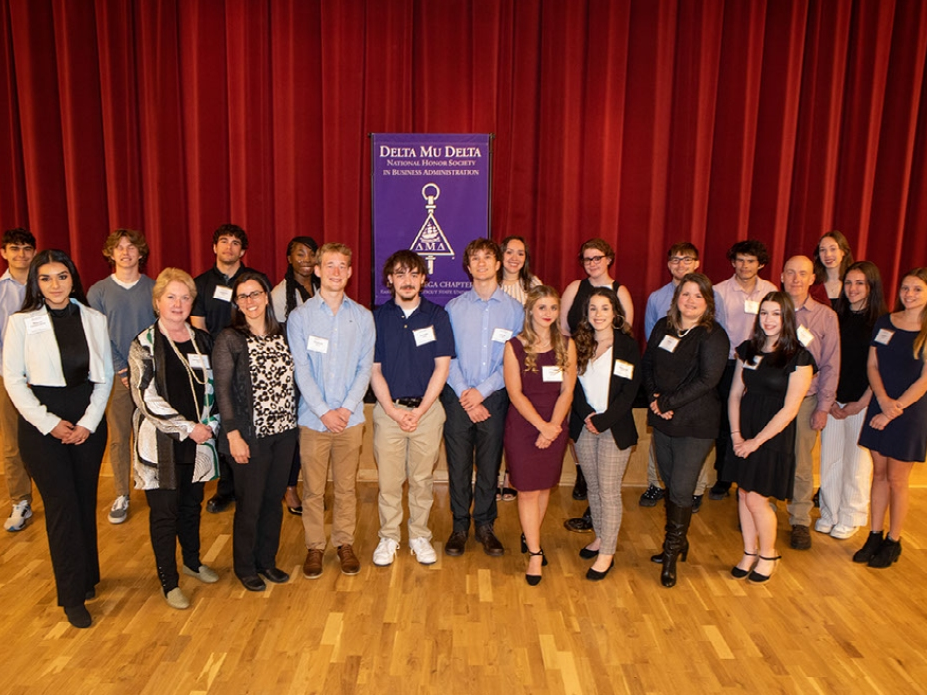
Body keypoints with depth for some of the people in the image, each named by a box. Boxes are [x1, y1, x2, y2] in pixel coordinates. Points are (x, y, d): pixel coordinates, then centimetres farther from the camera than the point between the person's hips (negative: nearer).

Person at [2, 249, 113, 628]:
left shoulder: (94, 319, 4)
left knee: (86, 500, 9)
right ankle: (72, 595, 8)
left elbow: (104, 375, 4)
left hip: (88, 419, 3)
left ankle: (87, 576, 27)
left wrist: (89, 422, -5)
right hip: (42, 422, -2)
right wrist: (49, 423, -9)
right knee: (62, 504, -2)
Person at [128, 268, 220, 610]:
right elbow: (146, 398, -13)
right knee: (164, 511, 5)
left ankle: (192, 561, 38)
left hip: (198, 438, 4)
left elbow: (213, 389, 11)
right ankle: (169, 581, 19)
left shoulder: (202, 341, 7)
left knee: (192, 504, 16)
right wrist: (187, 427, -15)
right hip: (160, 441, -4)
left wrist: (210, 424, -3)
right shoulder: (144, 345, -7)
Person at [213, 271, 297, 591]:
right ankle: (245, 567, 26)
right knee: (249, 504, 7)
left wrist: (294, 422, 6)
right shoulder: (229, 339, -7)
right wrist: (233, 435, -15)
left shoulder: (283, 335, 7)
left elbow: (291, 381, 11)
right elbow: (223, 390, -10)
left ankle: (267, 561, 32)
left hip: (284, 432, 5)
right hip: (251, 435, -4)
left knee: (274, 500, 14)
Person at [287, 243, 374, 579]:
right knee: (313, 488, 6)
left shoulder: (362, 317, 5)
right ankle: (314, 547, 22)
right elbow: (301, 370, -4)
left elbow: (365, 367, 2)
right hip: (313, 418, -1)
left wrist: (347, 408, -8)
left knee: (346, 486, 10)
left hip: (350, 417, 1)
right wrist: (324, 411, -10)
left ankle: (345, 543, 26)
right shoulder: (300, 316, 0)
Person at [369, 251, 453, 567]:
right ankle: (388, 537, 21)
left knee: (423, 478, 8)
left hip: (427, 408, 0)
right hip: (388, 408, 0)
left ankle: (419, 536, 24)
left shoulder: (437, 316, 1)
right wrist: (393, 410, -8)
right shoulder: (378, 317, 2)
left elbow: (442, 367, -1)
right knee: (388, 479, 5)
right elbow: (374, 370, 2)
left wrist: (420, 410, -8)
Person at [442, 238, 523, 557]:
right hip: (458, 398, 0)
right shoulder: (454, 308, 3)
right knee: (458, 465, 6)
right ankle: (460, 526, 21)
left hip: (494, 398, 0)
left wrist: (482, 391, -11)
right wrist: (464, 394, -10)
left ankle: (485, 526, 24)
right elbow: (446, 356, -1)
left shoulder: (514, 309, 2)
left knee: (489, 465, 8)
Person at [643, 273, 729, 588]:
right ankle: (677, 542, 34)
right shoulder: (663, 326, 7)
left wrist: (667, 402, -17)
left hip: (696, 424, -6)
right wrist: (654, 397, -7)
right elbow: (647, 364, 10)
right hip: (662, 420, 6)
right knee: (670, 485, 16)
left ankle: (672, 552, 16)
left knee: (681, 490, -2)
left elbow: (707, 380, -18)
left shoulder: (714, 336, -11)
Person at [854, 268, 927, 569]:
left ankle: (893, 542, 19)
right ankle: (875, 535, 23)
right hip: (880, 406, 4)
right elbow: (872, 366, 4)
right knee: (879, 473, 11)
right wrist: (883, 400, -11)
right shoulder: (884, 322, 4)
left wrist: (894, 410, -13)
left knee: (896, 479, 4)